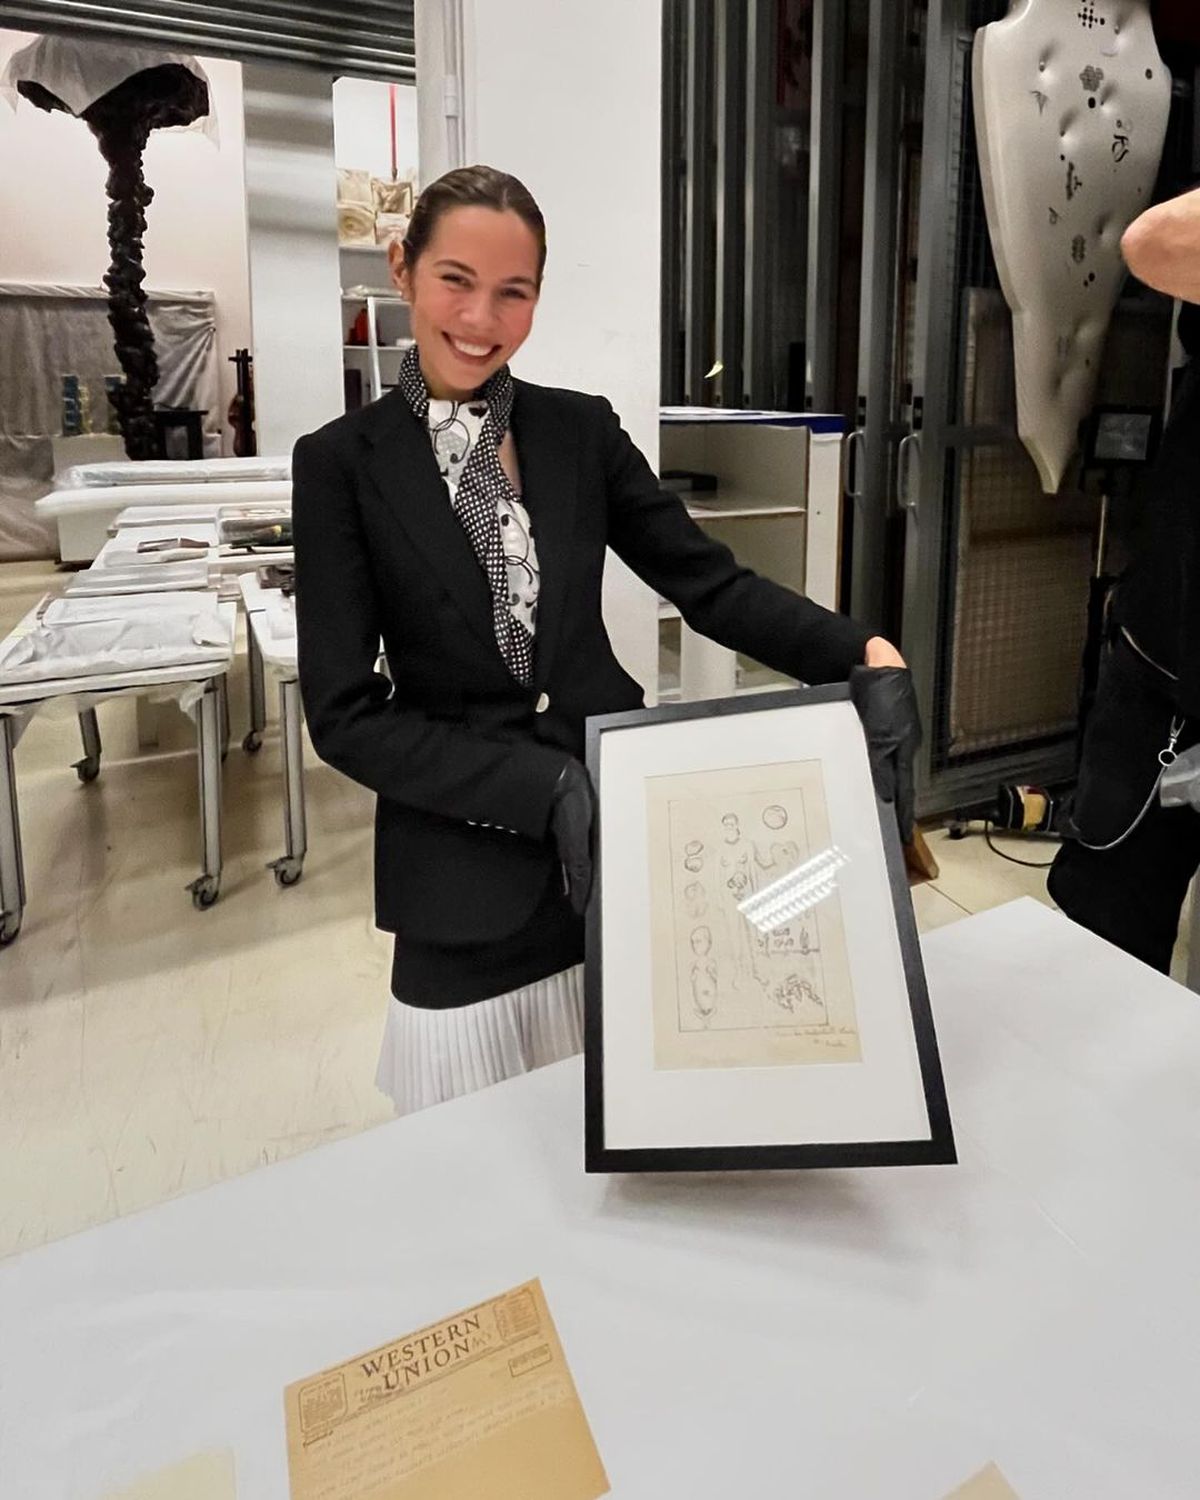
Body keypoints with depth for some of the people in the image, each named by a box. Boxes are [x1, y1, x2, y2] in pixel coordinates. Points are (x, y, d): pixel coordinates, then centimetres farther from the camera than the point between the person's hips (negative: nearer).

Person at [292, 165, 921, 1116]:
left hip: (626, 828, 3)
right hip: (467, 872, -2)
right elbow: (346, 715, -10)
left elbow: (711, 584, 0)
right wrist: (544, 788, -21)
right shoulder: (343, 463, -5)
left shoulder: (582, 431, 3)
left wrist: (864, 657, -18)